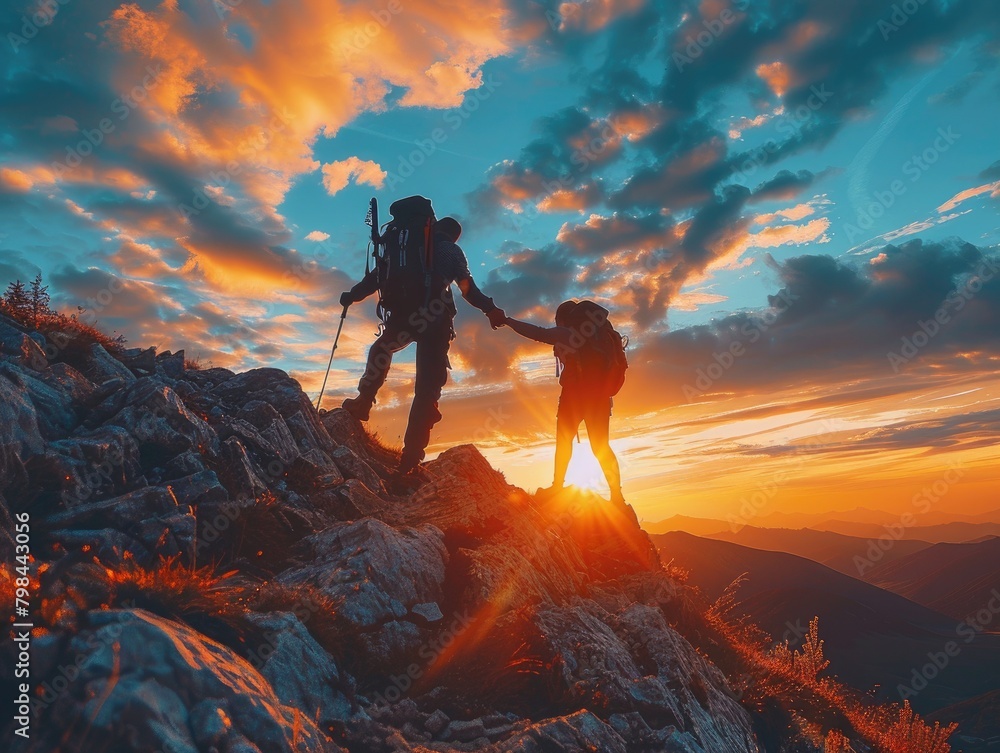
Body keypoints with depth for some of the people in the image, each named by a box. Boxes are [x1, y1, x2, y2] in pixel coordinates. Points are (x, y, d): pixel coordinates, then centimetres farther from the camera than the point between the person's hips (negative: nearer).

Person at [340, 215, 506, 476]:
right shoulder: (453, 252, 18)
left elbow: (380, 275, 15)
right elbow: (468, 288, 7)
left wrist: (353, 295, 23)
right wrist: (490, 309, 8)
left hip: (404, 315, 1)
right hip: (437, 320, -1)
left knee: (381, 350, 33)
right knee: (428, 386, 2)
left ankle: (363, 402, 24)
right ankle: (412, 453, -2)